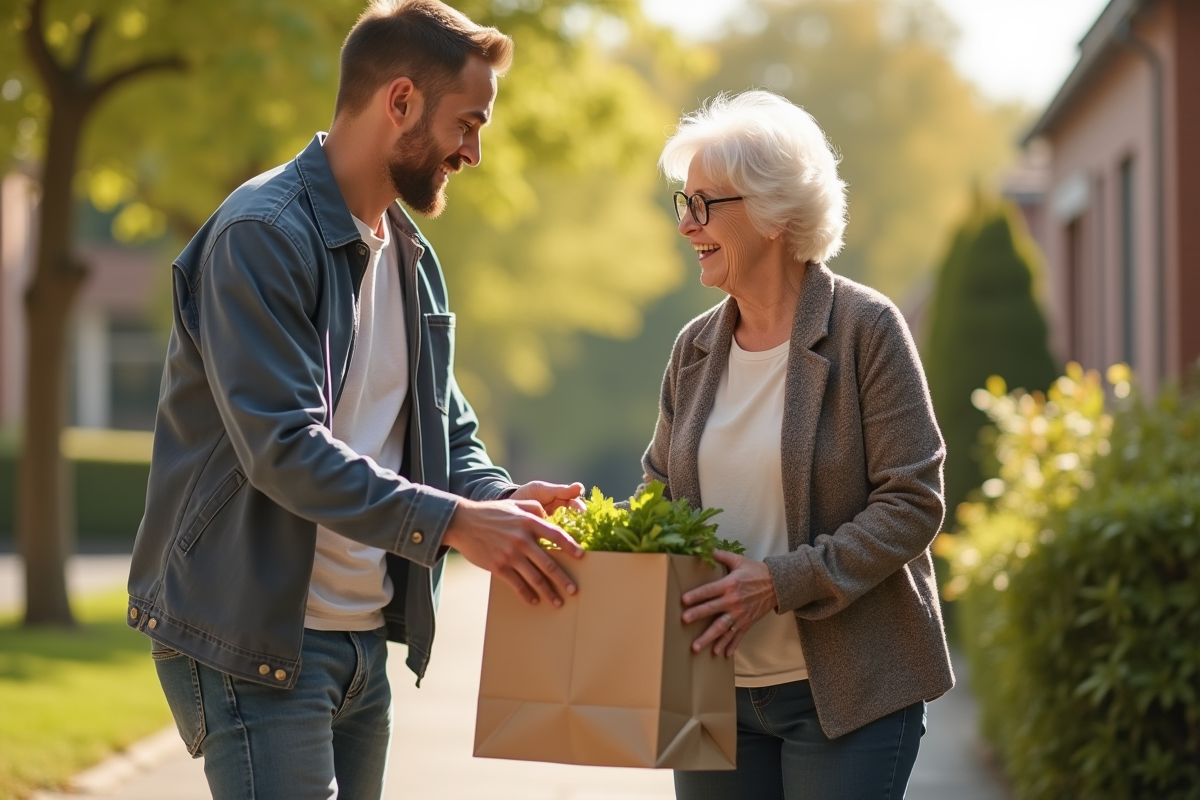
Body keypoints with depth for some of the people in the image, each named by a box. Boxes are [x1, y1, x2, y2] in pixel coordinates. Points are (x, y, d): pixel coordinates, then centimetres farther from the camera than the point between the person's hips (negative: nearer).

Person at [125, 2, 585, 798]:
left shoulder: (412, 258, 14)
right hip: (254, 642, -8)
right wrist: (451, 521, -27)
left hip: (364, 640, 9)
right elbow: (284, 447, -24)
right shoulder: (262, 235, -15)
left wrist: (501, 500, -5)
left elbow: (449, 434, 16)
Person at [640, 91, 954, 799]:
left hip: (847, 691, -5)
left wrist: (783, 581, -20)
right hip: (716, 686, 5)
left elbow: (913, 502, -12)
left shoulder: (865, 329, -8)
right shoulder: (696, 347, 10)